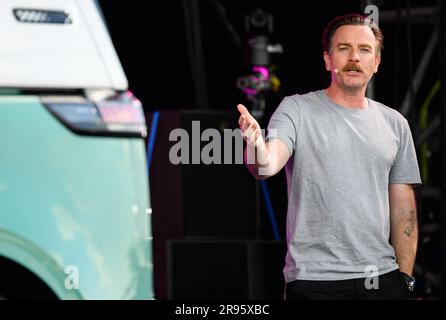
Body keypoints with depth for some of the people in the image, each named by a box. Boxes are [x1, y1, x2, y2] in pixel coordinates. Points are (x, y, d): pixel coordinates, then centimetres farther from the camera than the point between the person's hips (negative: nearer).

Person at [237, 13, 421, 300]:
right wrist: (259, 150, -42)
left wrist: (405, 276, 6)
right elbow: (268, 165, -19)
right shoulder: (296, 110, -2)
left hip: (382, 278, 3)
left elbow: (403, 209, 13)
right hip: (315, 281, -3)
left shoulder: (395, 124, 10)